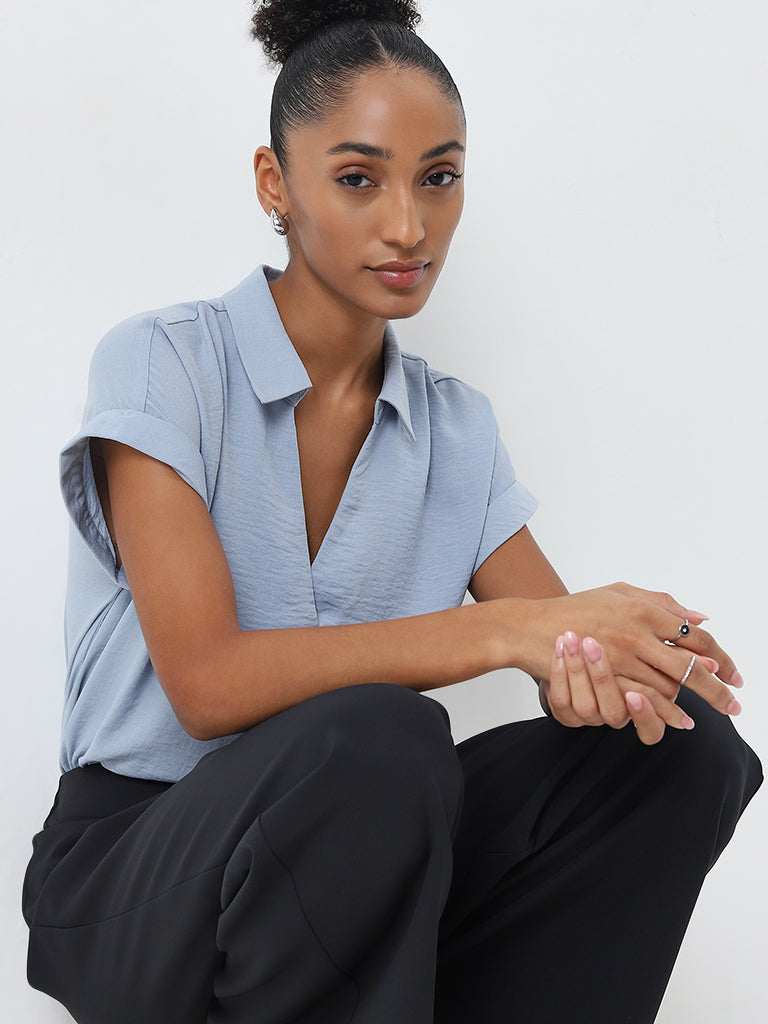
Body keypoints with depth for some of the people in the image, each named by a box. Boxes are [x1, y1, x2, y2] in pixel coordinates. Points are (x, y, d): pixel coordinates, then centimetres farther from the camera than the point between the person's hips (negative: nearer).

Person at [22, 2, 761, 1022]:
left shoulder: (457, 429, 8)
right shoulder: (162, 364, -9)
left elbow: (564, 636, 2)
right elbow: (206, 682, -21)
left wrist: (602, 664, -24)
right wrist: (506, 629, -27)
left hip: (360, 870, 5)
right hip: (135, 869, -5)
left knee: (683, 745, -15)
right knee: (375, 735, -36)